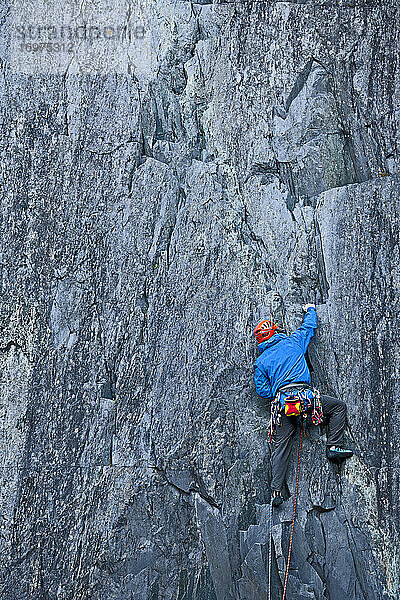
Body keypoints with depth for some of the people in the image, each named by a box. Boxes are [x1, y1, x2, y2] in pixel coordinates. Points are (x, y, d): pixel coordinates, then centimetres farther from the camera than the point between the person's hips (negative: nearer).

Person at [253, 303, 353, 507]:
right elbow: (309, 326, 27)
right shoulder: (293, 342, 12)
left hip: (282, 402, 3)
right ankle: (333, 446, 4)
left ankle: (276, 490, 1)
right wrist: (310, 310, 45)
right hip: (305, 394, -2)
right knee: (339, 406, 16)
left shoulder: (260, 362, 15)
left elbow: (262, 390, 11)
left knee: (281, 445, 6)